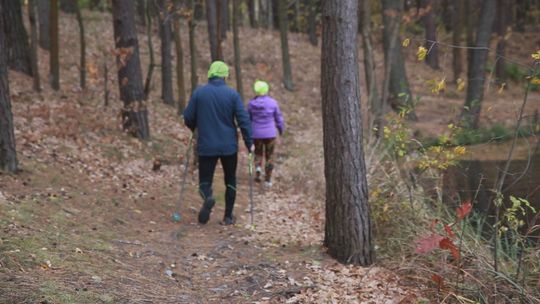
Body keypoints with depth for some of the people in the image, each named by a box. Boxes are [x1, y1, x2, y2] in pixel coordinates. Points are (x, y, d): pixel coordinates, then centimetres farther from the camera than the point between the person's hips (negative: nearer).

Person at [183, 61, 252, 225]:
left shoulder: (199, 92, -3)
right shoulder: (232, 94, -4)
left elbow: (188, 117, 1)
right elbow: (243, 119, -7)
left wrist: (194, 129, 23)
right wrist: (249, 142, 1)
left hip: (206, 146, 0)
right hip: (229, 146, 0)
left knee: (205, 180, 7)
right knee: (230, 181, 16)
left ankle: (207, 197, -26)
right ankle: (228, 216, 17)